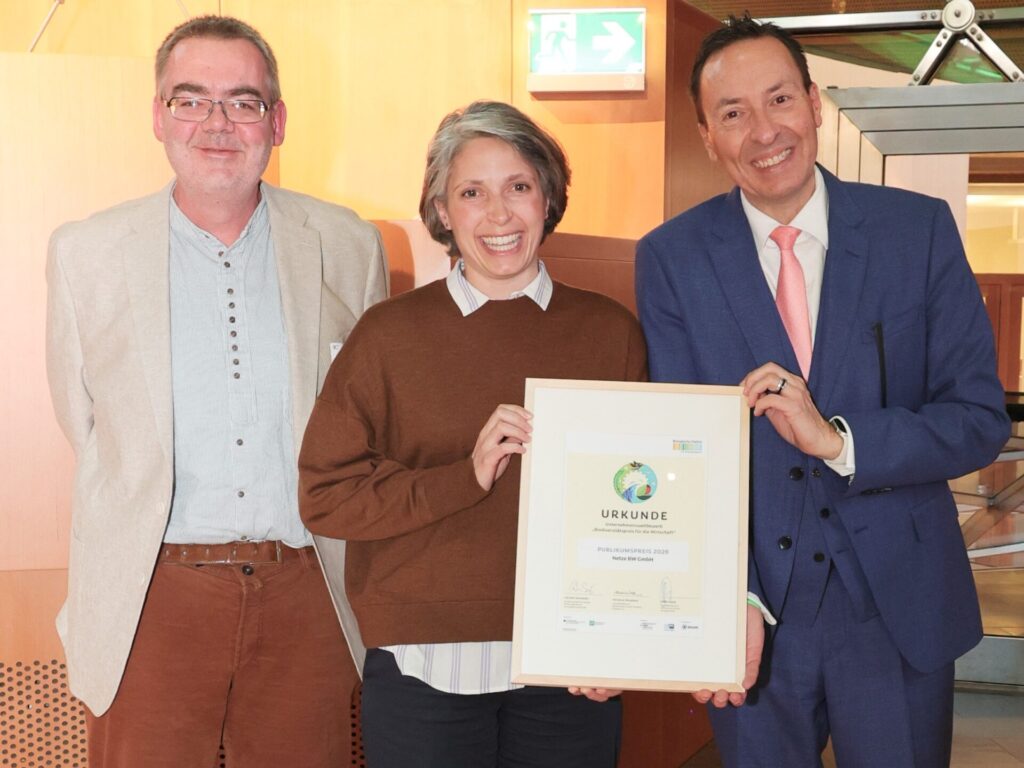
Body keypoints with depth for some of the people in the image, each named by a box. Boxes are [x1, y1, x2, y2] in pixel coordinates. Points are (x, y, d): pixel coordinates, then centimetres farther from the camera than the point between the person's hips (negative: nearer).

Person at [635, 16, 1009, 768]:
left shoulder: (919, 228, -5)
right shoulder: (671, 258, -5)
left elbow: (981, 417, -6)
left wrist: (840, 440, -22)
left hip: (899, 604, 1)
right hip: (755, 606, 0)